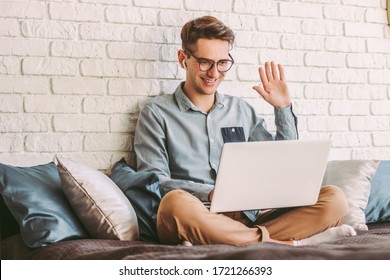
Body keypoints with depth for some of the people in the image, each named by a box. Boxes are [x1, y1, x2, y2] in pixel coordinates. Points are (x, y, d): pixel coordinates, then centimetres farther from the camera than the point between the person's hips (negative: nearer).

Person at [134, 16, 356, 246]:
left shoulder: (241, 109, 23)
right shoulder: (157, 112, 9)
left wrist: (283, 108, 15)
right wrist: (209, 193, -16)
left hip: (248, 217, 4)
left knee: (334, 199, -16)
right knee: (177, 202, -40)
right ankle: (288, 242, -30)